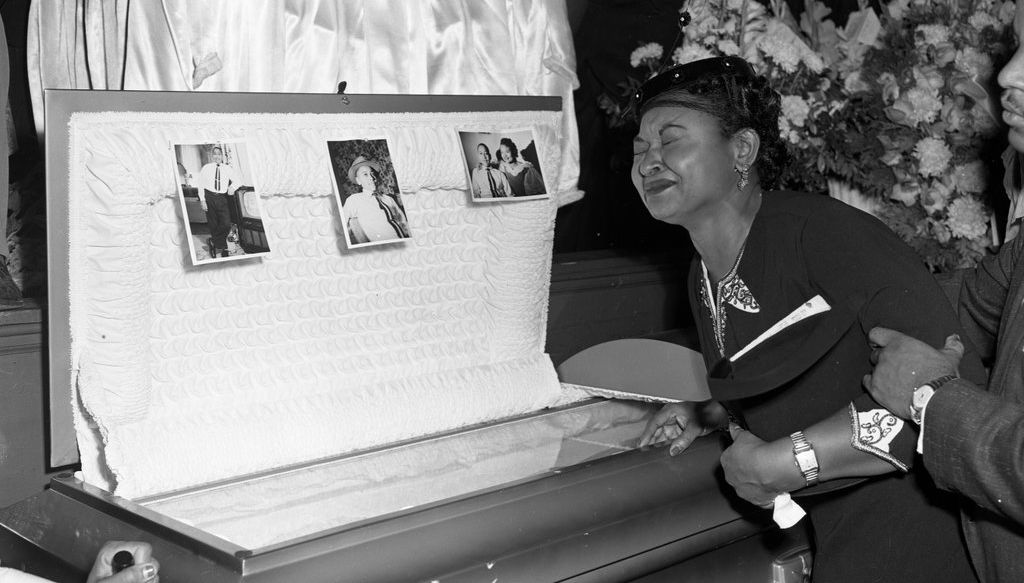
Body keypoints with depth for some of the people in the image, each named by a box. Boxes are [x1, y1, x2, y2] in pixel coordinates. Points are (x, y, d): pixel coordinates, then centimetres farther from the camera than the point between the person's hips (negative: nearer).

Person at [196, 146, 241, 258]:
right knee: (213, 225, 3)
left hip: (222, 198, 1)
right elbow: (201, 185, 4)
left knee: (226, 225, -15)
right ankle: (221, 248, 15)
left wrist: (233, 186, -15)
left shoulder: (227, 168, 8)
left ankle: (214, 242, 5)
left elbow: (238, 180, 6)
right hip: (209, 197, -1)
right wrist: (202, 200, -4)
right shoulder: (206, 168, 4)